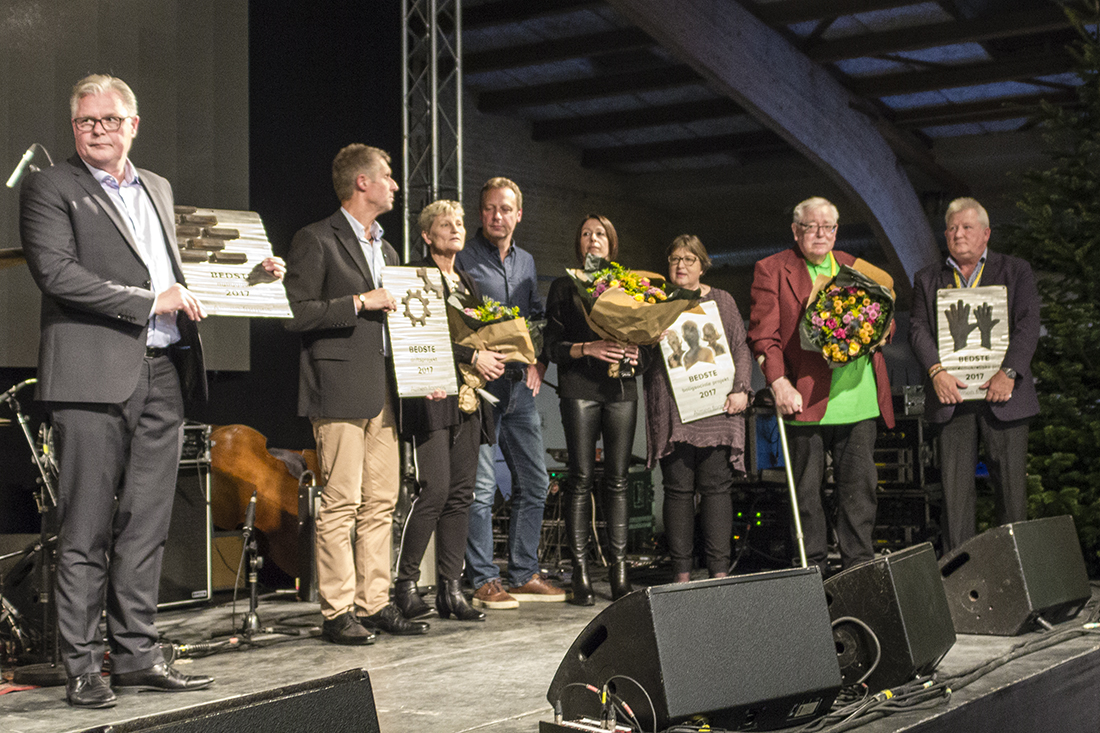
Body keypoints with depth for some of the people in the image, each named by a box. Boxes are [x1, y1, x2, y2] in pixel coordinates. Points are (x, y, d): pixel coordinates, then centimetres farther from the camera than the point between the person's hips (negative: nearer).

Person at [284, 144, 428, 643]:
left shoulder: (384, 249, 23)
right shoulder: (316, 241, -3)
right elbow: (298, 313, -11)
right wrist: (360, 302, -13)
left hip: (383, 390, 8)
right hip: (340, 389, -8)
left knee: (381, 502, 7)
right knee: (340, 503, -8)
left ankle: (374, 603, 14)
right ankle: (337, 612, -3)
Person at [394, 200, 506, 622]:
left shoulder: (467, 282, 22)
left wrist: (491, 358, 5)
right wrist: (473, 356, -14)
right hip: (434, 395, -7)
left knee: (461, 492, 4)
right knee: (435, 489, -13)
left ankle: (450, 588, 8)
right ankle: (405, 584, -1)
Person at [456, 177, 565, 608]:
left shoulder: (526, 262, 17)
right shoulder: (463, 259, -3)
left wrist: (539, 363, 8)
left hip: (520, 387, 7)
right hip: (481, 386, -7)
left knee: (534, 483, 9)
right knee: (481, 487, -6)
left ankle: (524, 575, 19)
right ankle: (484, 581, 2)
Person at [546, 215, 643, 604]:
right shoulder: (564, 287, 10)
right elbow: (552, 345, 2)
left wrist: (634, 351, -5)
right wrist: (588, 348, -14)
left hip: (621, 387, 2)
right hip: (580, 387, -2)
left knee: (617, 478, 0)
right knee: (581, 477, -6)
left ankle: (619, 569, 4)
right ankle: (580, 571, -2)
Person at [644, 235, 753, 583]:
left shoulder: (722, 301, 16)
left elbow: (741, 348, 13)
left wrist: (740, 389, -1)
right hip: (672, 410, -1)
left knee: (716, 486, -2)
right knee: (678, 488, -2)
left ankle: (719, 568, 2)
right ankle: (681, 571, 3)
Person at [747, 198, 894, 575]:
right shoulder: (771, 270, 3)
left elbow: (886, 320, 22)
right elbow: (763, 335, -3)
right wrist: (779, 382, -15)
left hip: (859, 399, 4)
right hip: (805, 398, -4)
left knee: (860, 484, 4)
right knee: (807, 489, 3)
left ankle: (859, 565, 12)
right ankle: (813, 569, 13)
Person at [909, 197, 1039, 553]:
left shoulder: (1016, 271, 10)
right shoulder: (927, 279, 16)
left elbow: (1028, 325, -1)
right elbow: (918, 328, 4)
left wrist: (1008, 372, -15)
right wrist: (936, 370, -13)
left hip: (1002, 393, -1)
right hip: (951, 393, 1)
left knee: (1011, 484, 0)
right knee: (954, 487, 0)